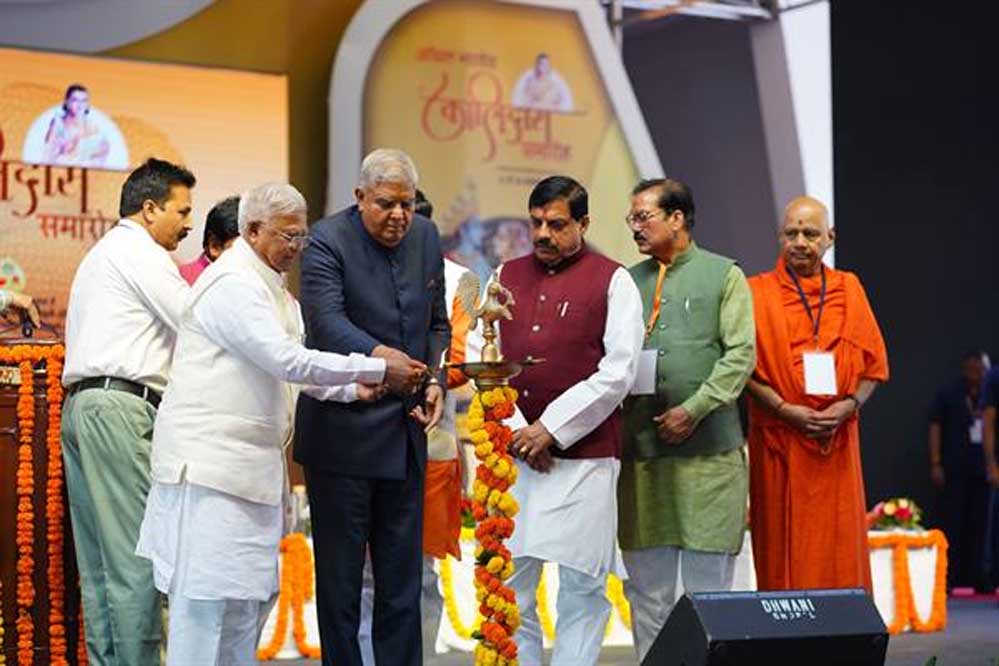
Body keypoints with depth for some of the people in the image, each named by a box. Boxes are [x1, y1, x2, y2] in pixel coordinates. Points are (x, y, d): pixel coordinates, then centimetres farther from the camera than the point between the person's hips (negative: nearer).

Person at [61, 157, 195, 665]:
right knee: (136, 556, -11)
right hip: (120, 405, -10)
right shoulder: (140, 252, -3)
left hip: (81, 401, 10)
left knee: (99, 562, 7)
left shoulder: (100, 255, 27)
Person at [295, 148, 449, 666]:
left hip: (404, 430, 6)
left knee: (402, 573, 11)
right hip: (343, 432, -6)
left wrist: (435, 381, -4)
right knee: (340, 570, 3)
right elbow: (325, 320, -26)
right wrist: (379, 355, -44)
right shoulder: (327, 240, -12)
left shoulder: (425, 237, 7)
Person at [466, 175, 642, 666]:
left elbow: (617, 373, -7)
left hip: (582, 455, -4)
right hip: (511, 453, 4)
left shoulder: (611, 281, 1)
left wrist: (550, 430, -10)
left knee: (581, 588, -1)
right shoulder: (507, 276, 13)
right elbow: (477, 357, 8)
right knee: (507, 580, 4)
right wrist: (513, 429, -4)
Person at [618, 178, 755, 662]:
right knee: (647, 590, 8)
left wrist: (694, 409, -15)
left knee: (707, 584, 1)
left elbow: (740, 354, -5)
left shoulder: (724, 276, 3)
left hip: (708, 451, -4)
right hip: (639, 449, 4)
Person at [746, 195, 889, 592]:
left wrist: (849, 405, -8)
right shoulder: (757, 292, 3)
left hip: (838, 438, 2)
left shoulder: (849, 289, 11)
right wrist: (785, 409, -14)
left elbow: (874, 364, 10)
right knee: (785, 551, -2)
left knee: (839, 546, 1)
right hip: (778, 439, -2)